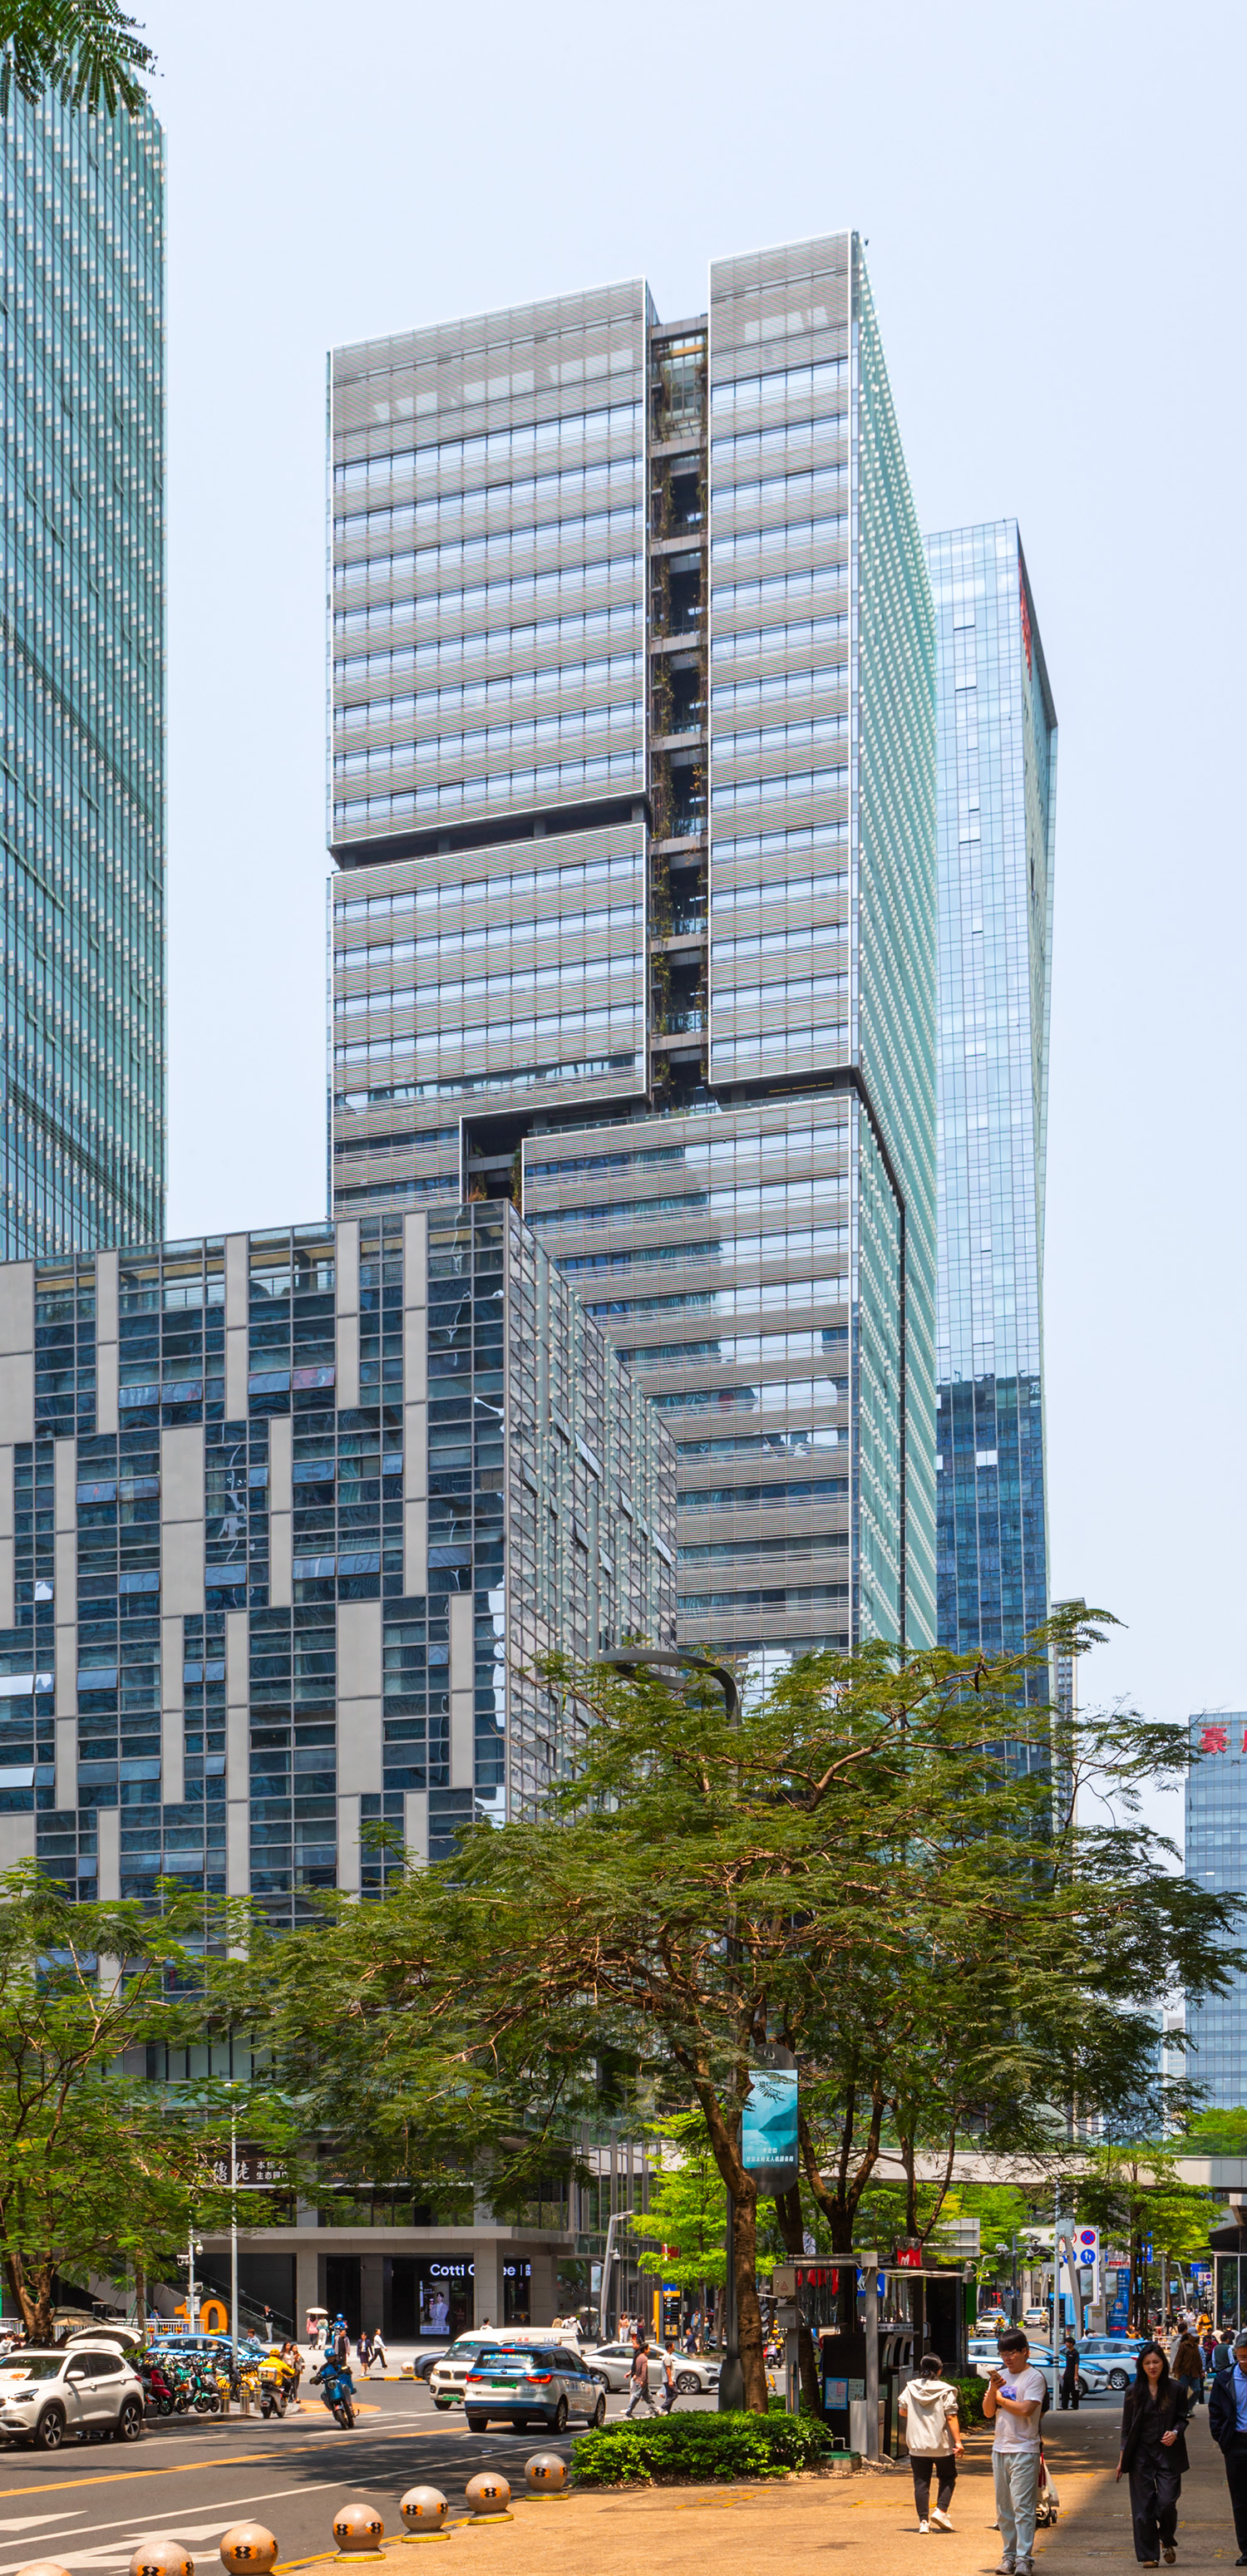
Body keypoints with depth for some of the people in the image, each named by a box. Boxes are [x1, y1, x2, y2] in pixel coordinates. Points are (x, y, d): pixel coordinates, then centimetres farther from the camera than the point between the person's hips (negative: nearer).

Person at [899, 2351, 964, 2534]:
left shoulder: (910, 2389, 0)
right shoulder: (945, 2391, -9)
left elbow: (903, 2411, 10)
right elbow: (951, 2417, -13)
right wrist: (958, 2441, -11)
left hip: (917, 2445, 2)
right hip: (942, 2445, -2)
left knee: (921, 2482, 6)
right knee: (947, 2478, 16)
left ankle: (923, 2520, 1)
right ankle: (941, 2511, -1)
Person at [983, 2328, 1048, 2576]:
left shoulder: (1034, 2377, -6)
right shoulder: (1000, 2375, 12)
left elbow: (1026, 2409, -19)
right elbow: (988, 2412, 10)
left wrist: (1000, 2397, -7)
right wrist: (992, 2390, -8)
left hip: (1024, 2450, -6)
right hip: (1000, 2448, 6)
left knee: (1022, 2506, -9)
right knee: (1004, 2508, 9)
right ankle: (1008, 2555, 15)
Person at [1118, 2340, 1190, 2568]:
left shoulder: (1175, 2389, 1)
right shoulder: (1134, 2393, 4)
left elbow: (1183, 2418, 7)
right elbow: (1127, 2427, 8)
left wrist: (1175, 2433, -14)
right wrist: (1123, 2458, 6)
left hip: (1168, 2454, -1)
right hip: (1141, 2454, 1)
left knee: (1167, 2502, -10)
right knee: (1144, 2505, 0)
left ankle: (1168, 2540, 20)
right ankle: (1148, 2555, 9)